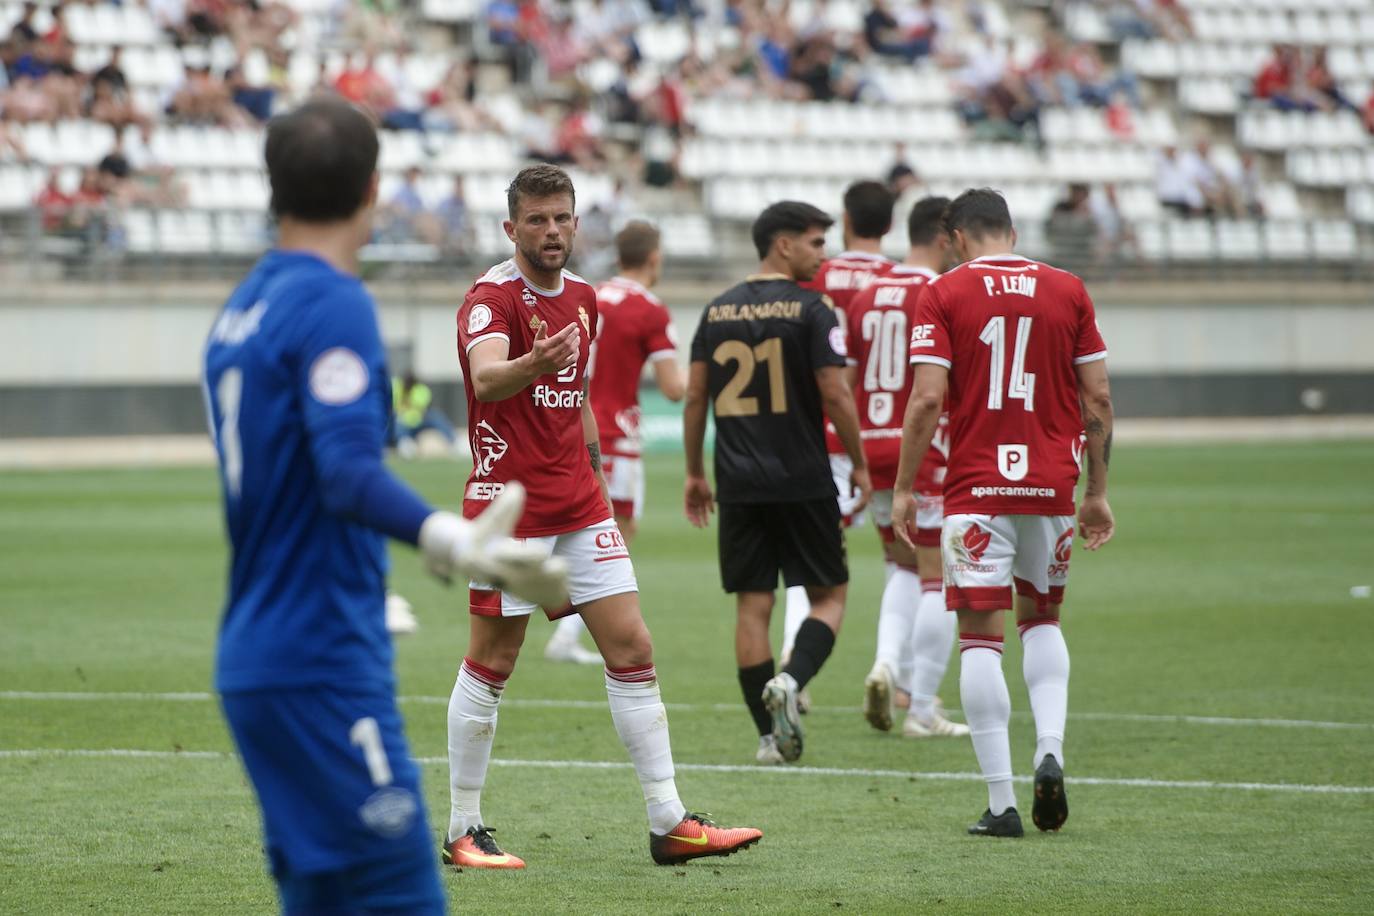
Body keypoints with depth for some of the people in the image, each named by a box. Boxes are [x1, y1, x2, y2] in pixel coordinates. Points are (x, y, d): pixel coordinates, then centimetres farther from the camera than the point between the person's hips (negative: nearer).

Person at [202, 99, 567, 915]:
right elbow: (349, 473, -26)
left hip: (256, 657, 9)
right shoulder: (334, 305, -12)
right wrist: (449, 541, -40)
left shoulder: (244, 308, 15)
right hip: (325, 663, -9)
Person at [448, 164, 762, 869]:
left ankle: (669, 823, 6)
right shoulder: (491, 297, -12)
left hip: (577, 505, 7)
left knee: (631, 648, 2)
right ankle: (463, 831, 8)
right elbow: (485, 377, -33)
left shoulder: (582, 298, 12)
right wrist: (531, 365, -53)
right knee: (492, 661, -1)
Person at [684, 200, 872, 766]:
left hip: (738, 483, 4)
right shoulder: (811, 310, -7)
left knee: (752, 606, 7)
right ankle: (790, 681, -19)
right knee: (827, 597, 7)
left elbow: (695, 397, 9)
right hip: (802, 480, -4)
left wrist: (695, 473, 18)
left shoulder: (717, 311, 8)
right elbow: (834, 395, -11)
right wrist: (859, 465, 1)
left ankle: (771, 736, 6)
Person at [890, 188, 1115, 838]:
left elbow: (927, 400, -9)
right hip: (1052, 485, 3)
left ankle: (1001, 802, -5)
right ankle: (1050, 750, 1)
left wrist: (904, 487, -1)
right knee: (1041, 620, 22)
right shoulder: (1067, 291, 6)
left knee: (981, 638, -1)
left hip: (976, 487, -3)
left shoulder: (944, 294, -2)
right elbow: (1098, 400, 5)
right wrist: (1097, 492, 13)